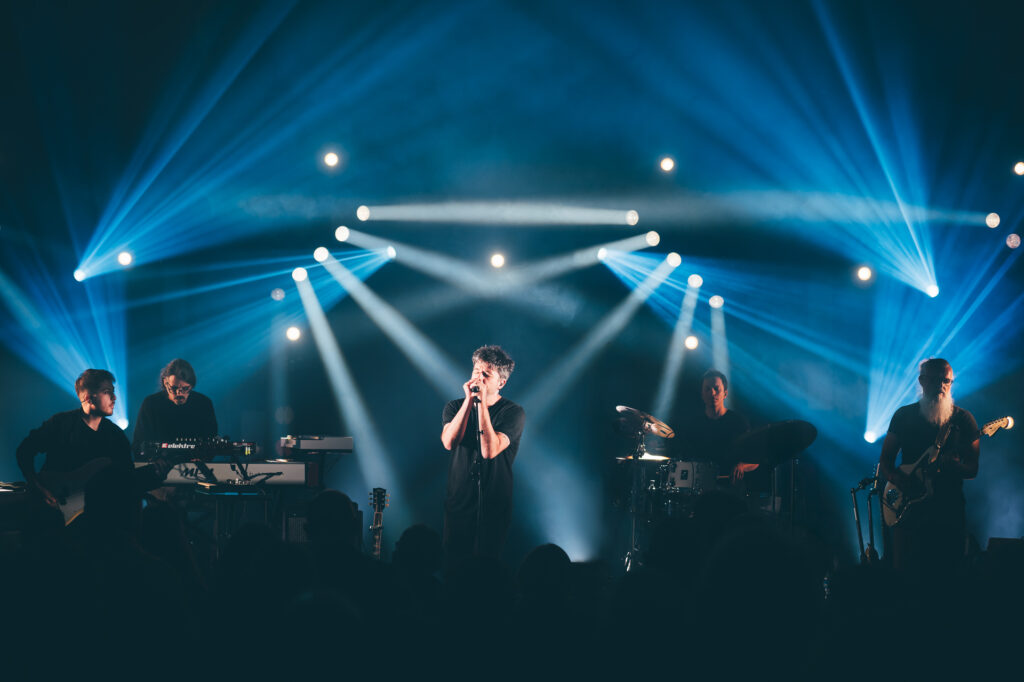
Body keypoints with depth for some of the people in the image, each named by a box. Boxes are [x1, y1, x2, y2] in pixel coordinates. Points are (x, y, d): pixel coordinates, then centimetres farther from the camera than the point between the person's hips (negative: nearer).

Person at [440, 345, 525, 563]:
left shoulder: (513, 412, -3)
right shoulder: (455, 407, 9)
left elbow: (490, 450, -18)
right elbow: (449, 442, -11)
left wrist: (482, 403, -18)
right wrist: (469, 401, -13)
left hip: (494, 510, -3)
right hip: (459, 504, 3)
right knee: (454, 567, 1)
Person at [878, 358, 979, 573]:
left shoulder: (963, 419, 5)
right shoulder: (904, 415, 8)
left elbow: (976, 468, 3)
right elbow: (885, 461, 10)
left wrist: (954, 466, -19)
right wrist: (898, 479, -11)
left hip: (949, 509, -1)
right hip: (909, 508, 1)